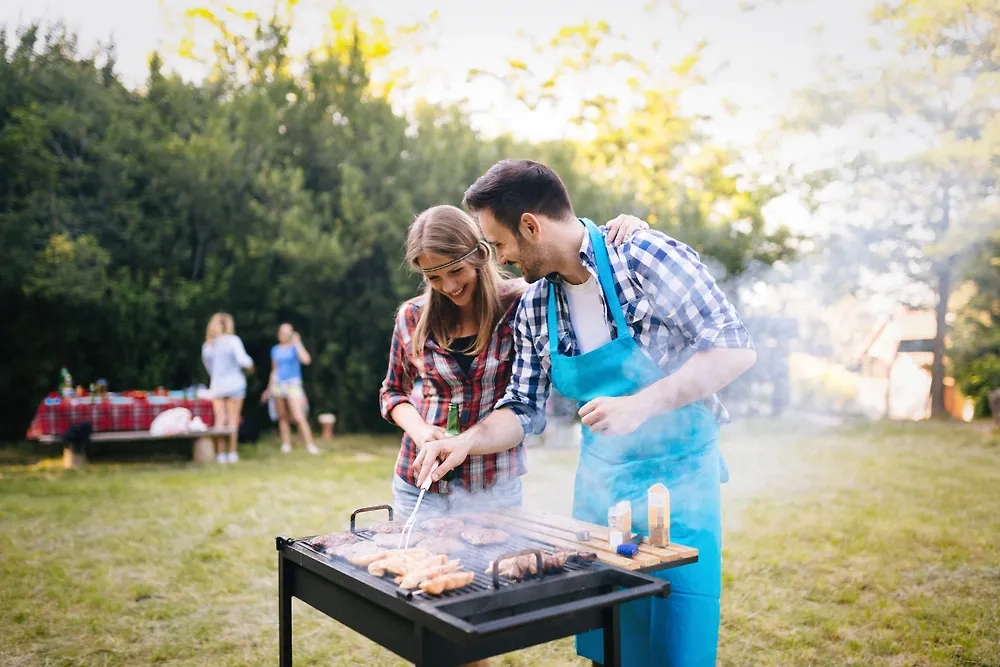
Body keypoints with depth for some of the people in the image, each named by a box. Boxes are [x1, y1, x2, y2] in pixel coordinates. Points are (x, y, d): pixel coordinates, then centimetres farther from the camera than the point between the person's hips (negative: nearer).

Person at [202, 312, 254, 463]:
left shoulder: (207, 346, 10)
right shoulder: (233, 340, -6)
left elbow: (208, 366, 15)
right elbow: (242, 359, -15)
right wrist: (250, 366, 6)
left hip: (216, 385, 4)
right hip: (234, 383, -4)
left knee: (220, 420, 3)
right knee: (233, 420, 0)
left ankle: (220, 454, 1)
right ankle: (232, 453, -1)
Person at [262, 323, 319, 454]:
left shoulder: (295, 347, -2)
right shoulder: (275, 350, 12)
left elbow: (306, 360, -22)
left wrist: (297, 343, -17)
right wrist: (269, 389, 21)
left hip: (293, 384, -5)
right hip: (278, 384, 5)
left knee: (299, 417, -14)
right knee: (282, 417, 5)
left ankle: (310, 445, -13)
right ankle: (286, 444, 12)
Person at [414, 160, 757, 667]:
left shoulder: (646, 258, -17)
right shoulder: (533, 309, 0)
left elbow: (734, 350, -19)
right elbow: (525, 410, 6)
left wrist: (639, 405, -27)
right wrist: (466, 442, -12)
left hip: (678, 474, -5)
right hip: (600, 482, 5)